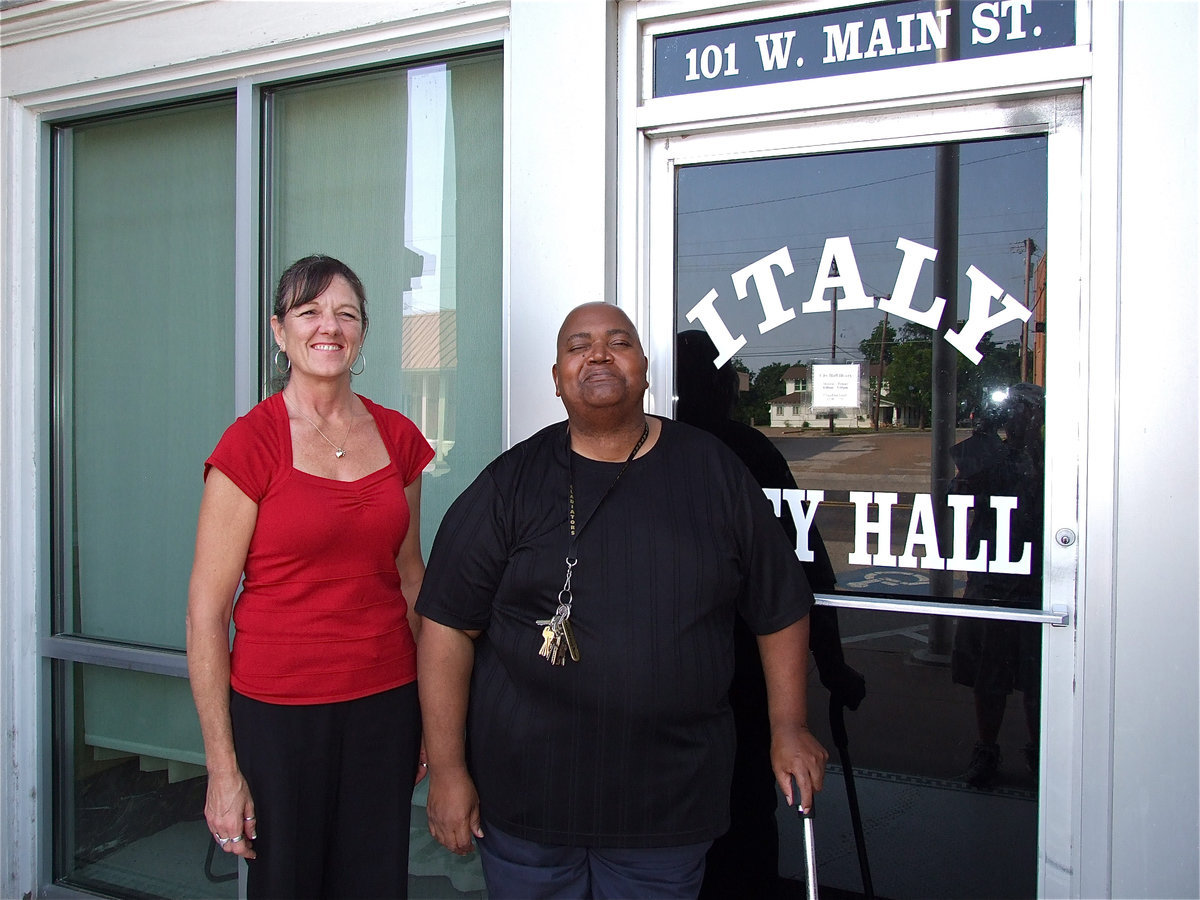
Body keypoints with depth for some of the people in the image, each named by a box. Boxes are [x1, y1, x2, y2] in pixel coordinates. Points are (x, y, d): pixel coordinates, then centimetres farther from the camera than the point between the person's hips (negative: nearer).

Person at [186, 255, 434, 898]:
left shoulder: (397, 437, 5)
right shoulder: (250, 443, -9)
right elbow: (206, 609, -9)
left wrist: (434, 714, 11)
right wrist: (222, 767, -10)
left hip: (386, 702, 4)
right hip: (278, 711, -3)